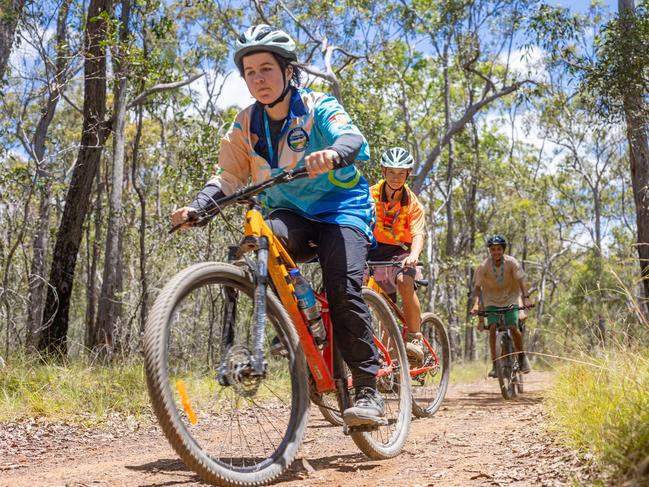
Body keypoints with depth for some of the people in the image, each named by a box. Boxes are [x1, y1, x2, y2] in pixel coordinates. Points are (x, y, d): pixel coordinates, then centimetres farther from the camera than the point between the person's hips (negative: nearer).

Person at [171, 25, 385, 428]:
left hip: (340, 208, -3)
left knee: (344, 290, -25)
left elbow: (353, 138, -29)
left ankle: (369, 391, -14)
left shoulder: (319, 108, -9)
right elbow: (228, 176, -1)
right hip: (290, 214, 4)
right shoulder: (247, 124, 4)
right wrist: (196, 207, -20)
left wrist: (332, 155, -53)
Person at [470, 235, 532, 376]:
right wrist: (476, 304, -32)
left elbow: (521, 281, -21)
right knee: (492, 328, -17)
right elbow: (478, 287, -18)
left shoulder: (511, 262, -16)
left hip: (510, 298, 0)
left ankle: (522, 356, 9)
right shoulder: (484, 266, -16)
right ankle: (495, 364, -9)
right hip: (492, 301, 0)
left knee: (513, 328, -16)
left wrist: (525, 297, -36)